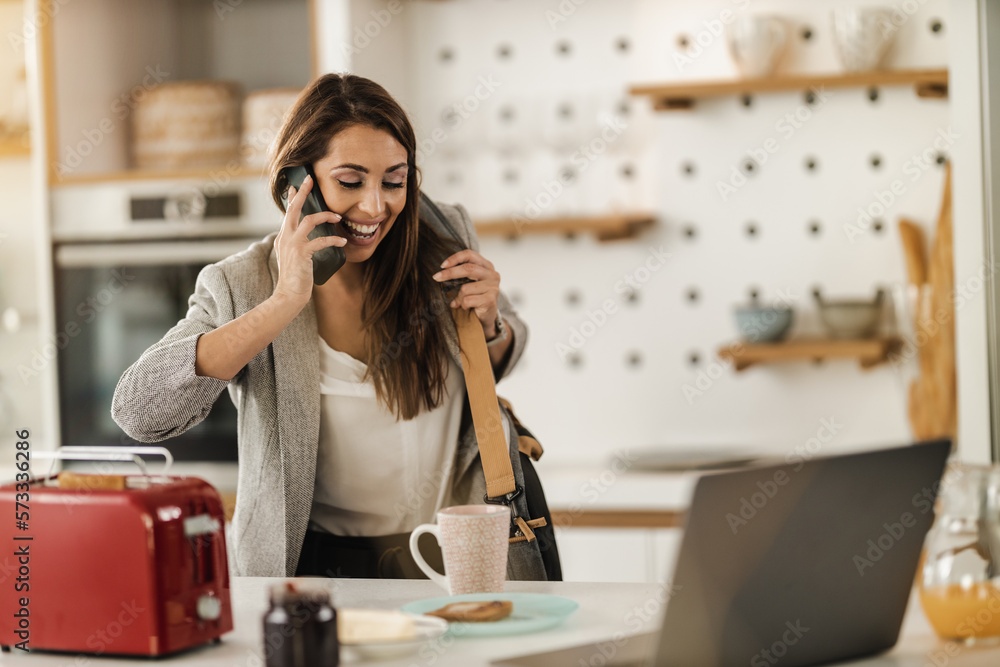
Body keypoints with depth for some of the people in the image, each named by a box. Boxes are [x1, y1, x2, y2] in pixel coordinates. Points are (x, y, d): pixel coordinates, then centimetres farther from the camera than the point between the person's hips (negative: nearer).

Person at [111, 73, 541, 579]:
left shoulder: (441, 240, 1)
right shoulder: (241, 286, -8)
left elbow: (501, 362, 20)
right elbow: (138, 412, -23)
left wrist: (489, 324, -6)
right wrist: (285, 303, -26)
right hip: (320, 569, -2)